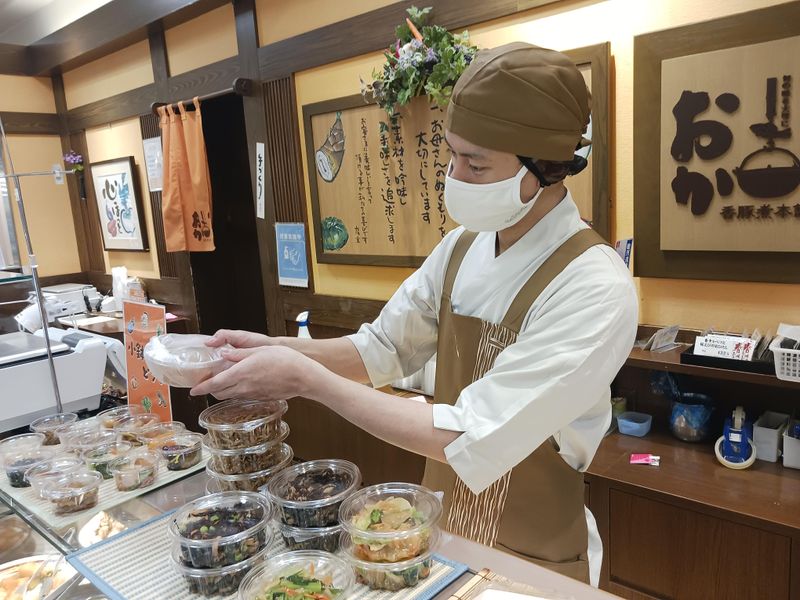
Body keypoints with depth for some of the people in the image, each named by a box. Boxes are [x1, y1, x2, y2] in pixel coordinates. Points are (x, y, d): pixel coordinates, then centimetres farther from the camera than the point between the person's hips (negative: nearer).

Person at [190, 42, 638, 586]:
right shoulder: (462, 246, -6)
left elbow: (470, 443, -30)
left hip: (533, 563, -5)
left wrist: (308, 379, -27)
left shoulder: (596, 290, -27)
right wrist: (276, 349, -13)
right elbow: (383, 348, 2)